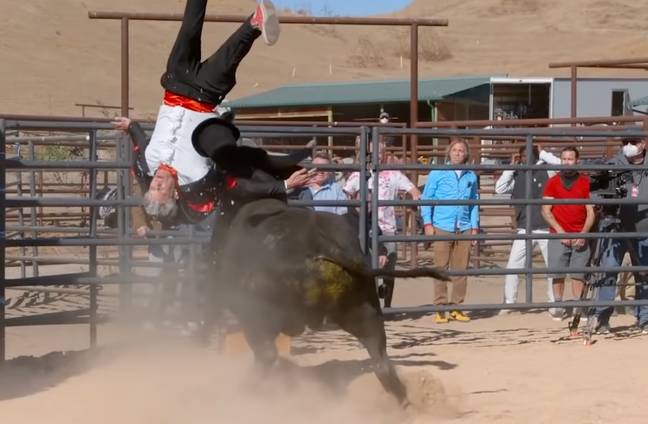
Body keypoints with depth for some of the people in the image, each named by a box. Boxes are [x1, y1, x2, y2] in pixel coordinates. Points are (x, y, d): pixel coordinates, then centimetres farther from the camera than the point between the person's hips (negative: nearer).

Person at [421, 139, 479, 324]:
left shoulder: (471, 176, 12)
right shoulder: (437, 173, 4)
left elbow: (474, 203, 17)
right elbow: (426, 198, 4)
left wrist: (475, 227, 11)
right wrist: (427, 223, -4)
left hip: (464, 229, 3)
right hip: (442, 227, -3)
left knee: (461, 269, 4)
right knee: (441, 268, -3)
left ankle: (456, 307, 12)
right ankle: (440, 309, 0)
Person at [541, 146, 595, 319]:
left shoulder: (585, 182, 7)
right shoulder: (552, 182, 7)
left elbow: (591, 211, 5)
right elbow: (546, 210, 2)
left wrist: (584, 233, -8)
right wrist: (560, 231, -8)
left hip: (580, 237, 0)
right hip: (557, 235, 0)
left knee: (579, 274, -4)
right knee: (558, 274, -3)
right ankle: (558, 306, 2)